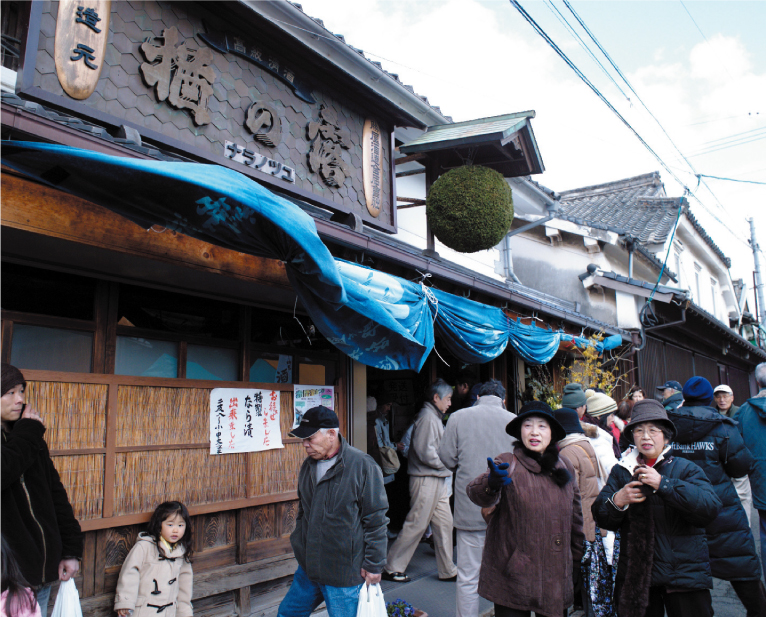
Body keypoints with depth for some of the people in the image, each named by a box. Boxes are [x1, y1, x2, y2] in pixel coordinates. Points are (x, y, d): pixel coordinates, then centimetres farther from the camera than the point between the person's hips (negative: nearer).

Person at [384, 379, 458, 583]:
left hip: (438, 480, 10)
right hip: (426, 480, -10)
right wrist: (447, 465, -10)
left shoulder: (435, 417, 17)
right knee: (416, 525, -3)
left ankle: (447, 570, 21)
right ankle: (391, 568, 9)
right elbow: (426, 452, -22)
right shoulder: (427, 417, -15)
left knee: (444, 524, 12)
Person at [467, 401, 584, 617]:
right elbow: (477, 494, -26)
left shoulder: (564, 466, 7)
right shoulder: (507, 463, -8)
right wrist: (491, 484, -48)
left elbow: (575, 512, 19)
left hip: (554, 573, 4)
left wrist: (577, 554, 21)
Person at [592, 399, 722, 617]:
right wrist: (617, 501, -19)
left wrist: (663, 484, -22)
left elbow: (711, 507, -18)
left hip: (685, 575, -2)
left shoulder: (685, 469, 0)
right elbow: (600, 517, 2)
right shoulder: (621, 472, 7)